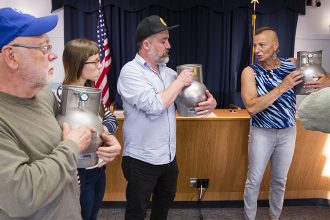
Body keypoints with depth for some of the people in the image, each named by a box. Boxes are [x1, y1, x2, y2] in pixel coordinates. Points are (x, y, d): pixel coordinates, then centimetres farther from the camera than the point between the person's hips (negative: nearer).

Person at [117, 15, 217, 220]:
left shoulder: (167, 71, 5)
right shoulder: (130, 71, -16)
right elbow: (155, 106, -28)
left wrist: (211, 101, -9)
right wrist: (180, 81, -15)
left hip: (169, 156, 7)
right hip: (142, 160, -6)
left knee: (164, 203, 26)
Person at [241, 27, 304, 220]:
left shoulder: (293, 64, -6)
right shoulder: (250, 72, -13)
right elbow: (251, 107, -24)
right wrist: (282, 87, -30)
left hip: (288, 132, 3)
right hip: (262, 133, -2)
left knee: (280, 180, 18)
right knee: (254, 180, 8)